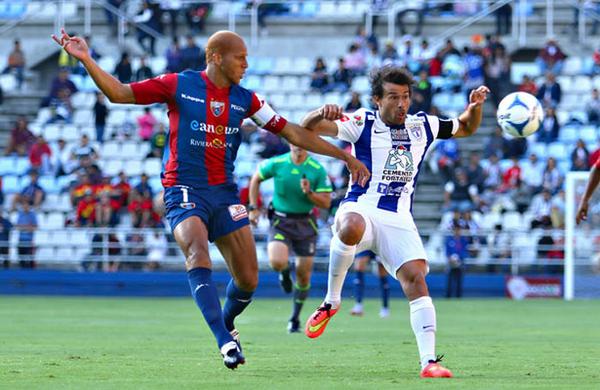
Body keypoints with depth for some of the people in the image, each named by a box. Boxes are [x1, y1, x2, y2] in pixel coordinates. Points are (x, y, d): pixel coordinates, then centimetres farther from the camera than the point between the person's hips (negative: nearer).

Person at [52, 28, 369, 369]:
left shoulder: (244, 99, 5)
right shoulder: (179, 85, -5)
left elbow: (293, 133, 8)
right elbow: (119, 93, -5)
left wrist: (345, 157, 6)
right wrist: (86, 60, -18)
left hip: (225, 193, 4)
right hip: (185, 191, -4)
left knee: (249, 279, -2)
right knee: (198, 253, -30)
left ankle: (227, 323, 30)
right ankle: (226, 342, -36)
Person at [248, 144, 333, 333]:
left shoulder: (318, 169, -9)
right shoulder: (276, 164, -7)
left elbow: (326, 203, -7)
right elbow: (256, 179, 10)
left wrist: (309, 193, -25)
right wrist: (253, 208, 5)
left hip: (305, 224, 1)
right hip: (280, 220, -1)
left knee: (304, 275, 4)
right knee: (277, 262, -25)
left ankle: (295, 318, 24)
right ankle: (284, 272, 15)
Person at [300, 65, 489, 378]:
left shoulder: (422, 126, 13)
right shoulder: (363, 123, 0)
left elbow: (466, 128, 29)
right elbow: (308, 128, -10)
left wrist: (475, 106, 7)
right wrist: (322, 113, -33)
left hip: (399, 220, 4)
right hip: (360, 209, -4)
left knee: (416, 278, -16)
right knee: (351, 228, -40)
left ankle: (429, 361, -18)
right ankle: (331, 300, -17)